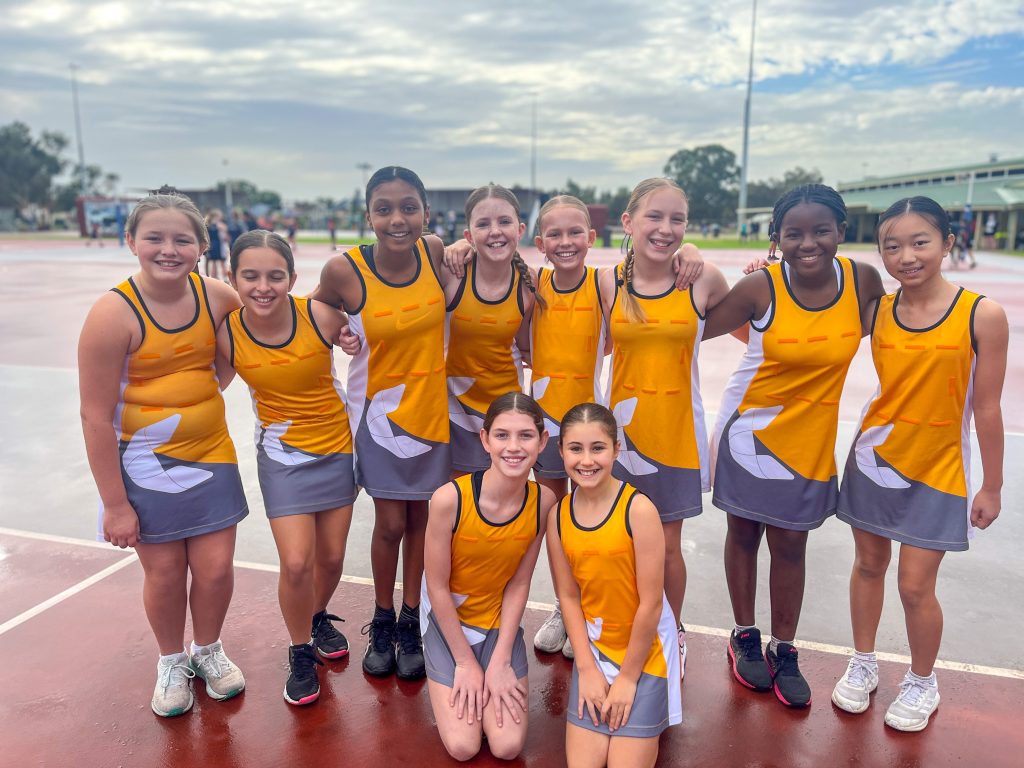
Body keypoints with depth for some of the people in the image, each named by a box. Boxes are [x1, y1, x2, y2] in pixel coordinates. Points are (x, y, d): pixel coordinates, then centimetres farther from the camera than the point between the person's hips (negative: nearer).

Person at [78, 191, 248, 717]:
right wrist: (115, 504, -12)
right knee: (164, 573, 9)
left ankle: (208, 651, 38)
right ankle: (172, 663, 38)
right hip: (144, 466, -3)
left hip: (211, 456, 3)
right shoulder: (113, 313, -18)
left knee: (216, 568, 8)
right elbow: (96, 416, -14)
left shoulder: (216, 297, -7)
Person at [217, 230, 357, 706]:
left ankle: (319, 618, 44)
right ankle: (300, 653, 21)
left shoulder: (322, 316, -20)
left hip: (338, 448, 1)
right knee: (296, 564, -7)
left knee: (331, 557, 12)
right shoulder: (225, 334, -16)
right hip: (283, 456, -1)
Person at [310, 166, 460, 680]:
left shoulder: (435, 253, -11)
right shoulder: (344, 270, -18)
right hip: (379, 410, -2)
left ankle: (411, 622, 33)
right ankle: (382, 622, 31)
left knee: (420, 517, 13)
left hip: (432, 407, 3)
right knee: (390, 522, 5)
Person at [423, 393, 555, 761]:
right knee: (463, 746, -8)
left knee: (508, 747, -5)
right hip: (448, 622, -2)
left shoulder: (543, 501, -18)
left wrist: (499, 662, -11)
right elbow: (438, 587, -17)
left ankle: (490, 669, 21)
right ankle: (446, 680, 20)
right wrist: (466, 663, -10)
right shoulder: (449, 498, -28)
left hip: (502, 622, 2)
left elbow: (518, 585, -9)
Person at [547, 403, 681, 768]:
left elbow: (650, 603, -17)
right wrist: (587, 669, -7)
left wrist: (628, 677, -11)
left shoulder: (638, 509, -21)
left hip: (643, 652, -3)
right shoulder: (558, 515, -6)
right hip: (592, 651, 4)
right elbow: (568, 596, -2)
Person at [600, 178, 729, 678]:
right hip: (622, 427, 1)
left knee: (667, 545, 11)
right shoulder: (608, 283, -4)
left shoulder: (704, 280, -8)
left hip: (677, 431, -1)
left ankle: (673, 634, 37)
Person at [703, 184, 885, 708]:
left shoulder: (863, 281, -10)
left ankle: (784, 651, 31)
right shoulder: (761, 288, -17)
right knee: (744, 534, 13)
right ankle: (744, 636, 34)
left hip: (809, 439, 2)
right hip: (750, 430, -1)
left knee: (790, 545, 12)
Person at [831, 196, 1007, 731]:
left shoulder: (982, 315, -13)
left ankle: (922, 684, 31)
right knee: (869, 565, 16)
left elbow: (987, 409, -9)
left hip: (937, 472, -3)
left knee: (915, 586, 3)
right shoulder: (875, 310, -5)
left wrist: (991, 486, -3)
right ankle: (863, 666, 38)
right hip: (873, 460, 3)